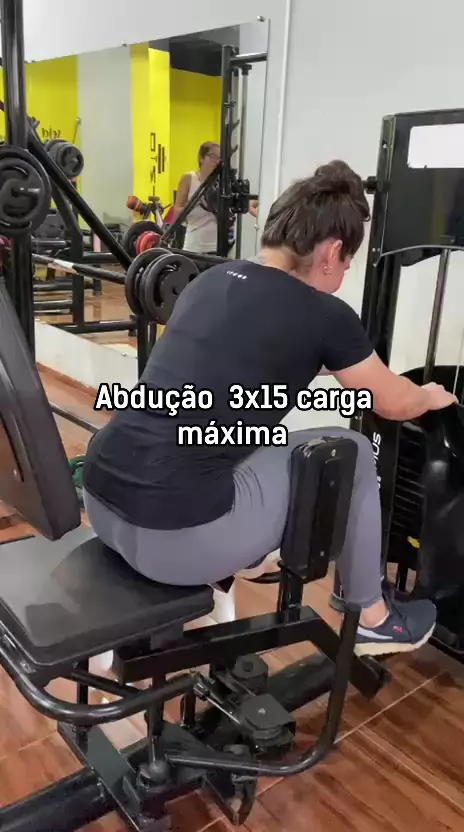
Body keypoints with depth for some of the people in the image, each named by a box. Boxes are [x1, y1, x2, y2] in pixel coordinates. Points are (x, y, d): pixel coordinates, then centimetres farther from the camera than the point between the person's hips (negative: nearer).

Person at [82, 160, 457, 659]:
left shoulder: (210, 280, 15)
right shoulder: (322, 314, -4)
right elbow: (394, 405, 14)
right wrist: (433, 396, 38)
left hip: (98, 500, 8)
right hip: (175, 534, -8)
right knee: (352, 453, 12)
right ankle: (371, 619, 31)